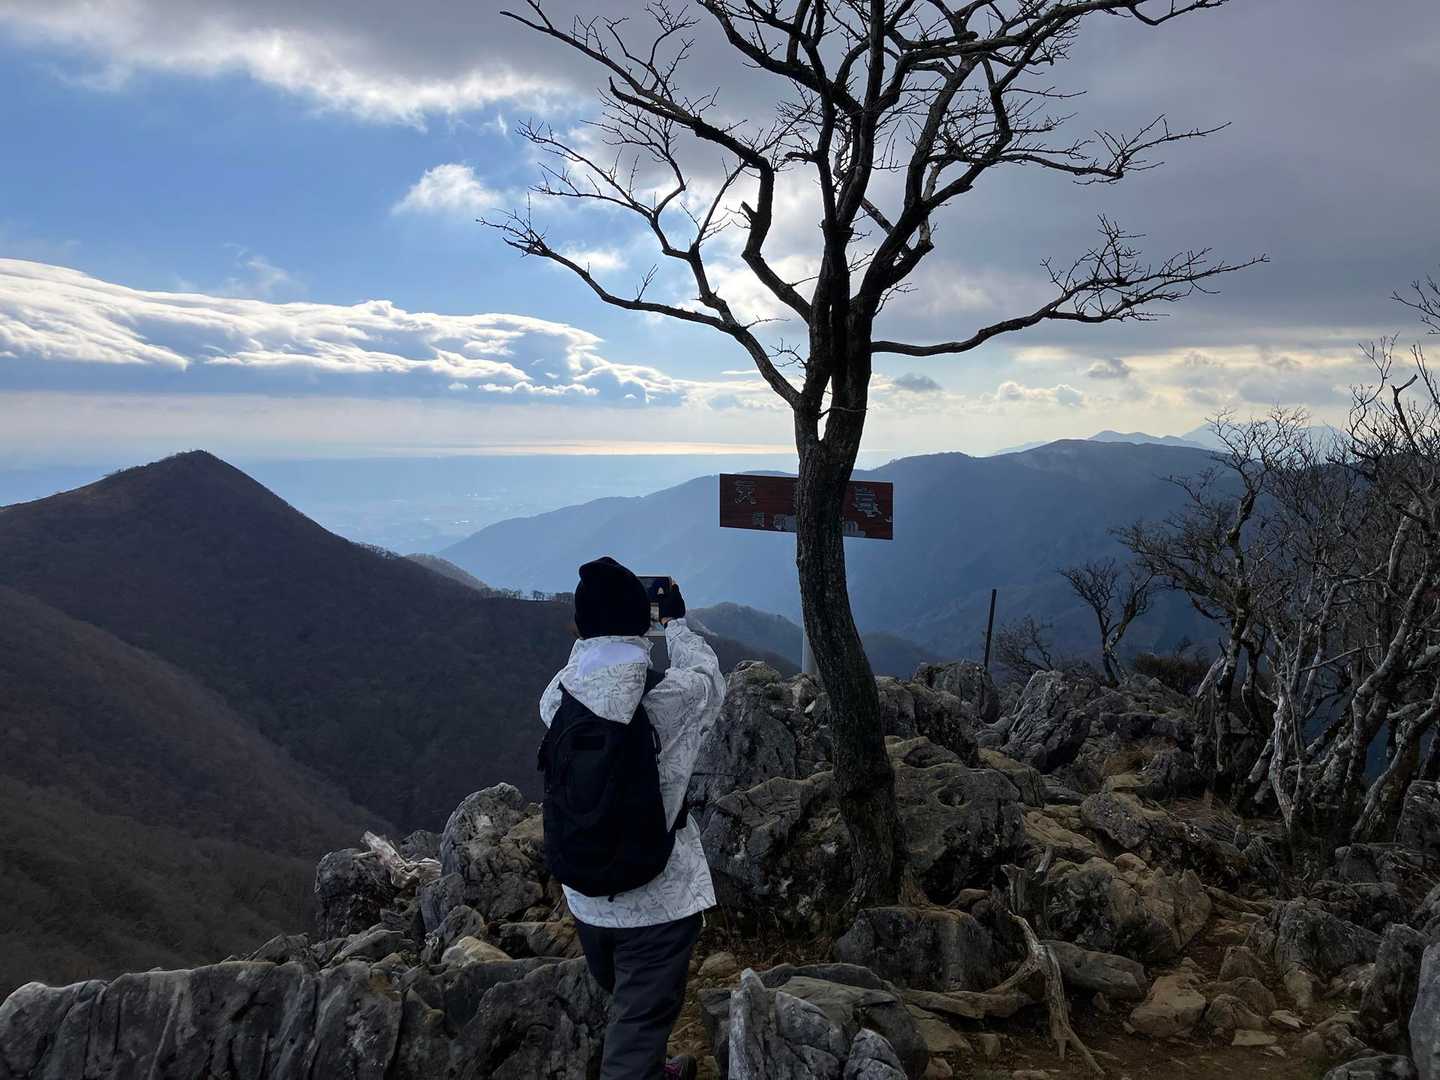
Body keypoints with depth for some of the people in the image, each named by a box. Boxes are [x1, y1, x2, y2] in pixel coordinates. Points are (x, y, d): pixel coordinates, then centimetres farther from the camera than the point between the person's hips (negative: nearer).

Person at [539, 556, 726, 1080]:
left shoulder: (555, 699, -11)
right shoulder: (674, 697, -20)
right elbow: (710, 676, 4)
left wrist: (592, 625, 17)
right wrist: (676, 620, 16)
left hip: (585, 899, 5)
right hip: (659, 903, -5)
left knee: (628, 1005, 27)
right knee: (639, 1027, 6)